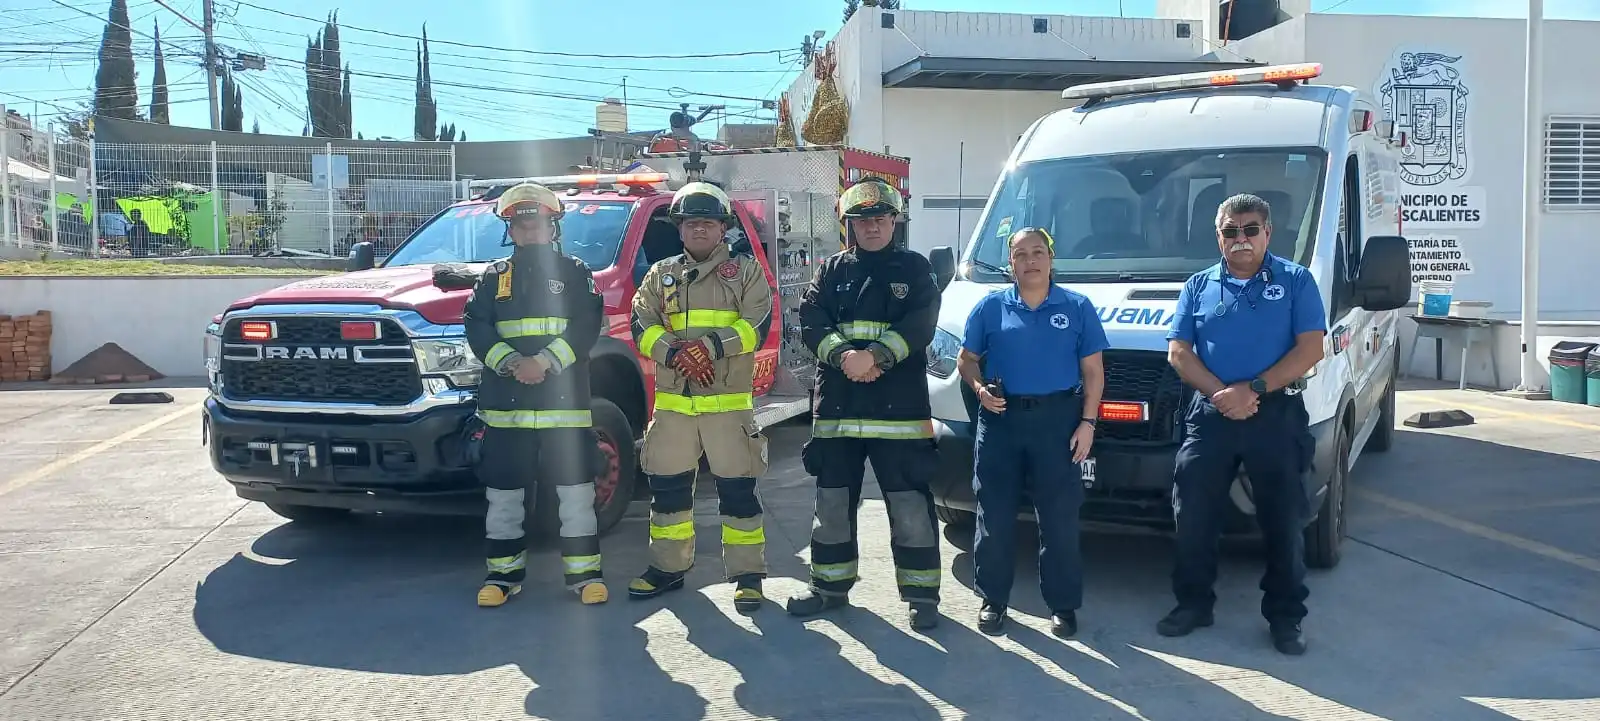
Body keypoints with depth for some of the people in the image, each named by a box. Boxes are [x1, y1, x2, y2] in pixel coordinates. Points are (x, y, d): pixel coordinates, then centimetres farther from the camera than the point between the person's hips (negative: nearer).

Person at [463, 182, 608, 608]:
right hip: (505, 404, 2)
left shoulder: (575, 273, 7)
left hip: (565, 403, -2)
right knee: (504, 494, 6)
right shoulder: (494, 277, 13)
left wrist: (544, 362, -17)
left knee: (576, 492, 1)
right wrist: (512, 363, -14)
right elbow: (477, 328, 3)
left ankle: (583, 572, 10)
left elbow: (586, 327, -5)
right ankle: (504, 573, 18)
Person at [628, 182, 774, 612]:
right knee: (668, 487, 10)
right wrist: (675, 354, -16)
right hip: (672, 402, 4)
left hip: (729, 402, -3)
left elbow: (756, 327, -7)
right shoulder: (660, 275, 14)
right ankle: (668, 567, 24)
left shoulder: (746, 271, 5)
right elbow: (643, 328, 2)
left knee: (737, 490, -2)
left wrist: (712, 345, -20)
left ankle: (748, 575, 6)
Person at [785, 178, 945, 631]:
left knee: (910, 507, -2)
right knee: (832, 503, 11)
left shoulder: (914, 269, 7)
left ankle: (921, 594, 9)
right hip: (835, 407, 3)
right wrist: (845, 356, -18)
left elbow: (919, 326, -7)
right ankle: (830, 585, 25)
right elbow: (810, 321, 0)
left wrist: (874, 355, -20)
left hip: (899, 408, -3)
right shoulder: (831, 271, 13)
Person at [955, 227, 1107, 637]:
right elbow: (967, 360, 11)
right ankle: (992, 600, 17)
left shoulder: (1078, 308, 5)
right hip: (1000, 419, 1)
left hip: (1058, 420, -1)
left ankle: (1063, 605, 13)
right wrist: (979, 388, -9)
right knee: (995, 516, 4)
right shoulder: (991, 307, 6)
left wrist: (1087, 422, -4)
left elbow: (1093, 371, 5)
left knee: (1060, 519, 2)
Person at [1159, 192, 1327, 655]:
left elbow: (1310, 349, -6)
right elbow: (1178, 351, 2)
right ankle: (1193, 603, 20)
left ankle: (1285, 616, 15)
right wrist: (1221, 394, -13)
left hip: (1276, 416, -2)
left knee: (1283, 520, 3)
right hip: (1210, 416, 2)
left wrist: (1253, 389, -16)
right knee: (1193, 514, 5)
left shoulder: (1296, 281, 3)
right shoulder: (1199, 286, 10)